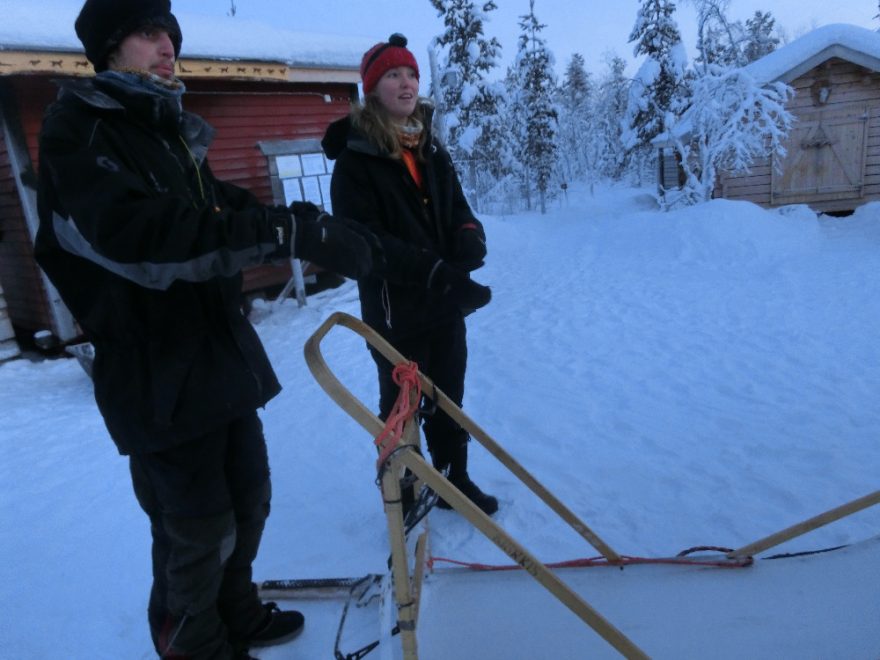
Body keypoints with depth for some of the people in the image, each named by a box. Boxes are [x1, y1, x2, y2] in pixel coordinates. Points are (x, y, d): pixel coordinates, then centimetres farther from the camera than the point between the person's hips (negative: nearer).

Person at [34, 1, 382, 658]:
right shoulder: (76, 128, -10)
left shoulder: (174, 133, 16)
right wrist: (284, 232, -35)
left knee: (248, 500, 18)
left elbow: (229, 212, 10)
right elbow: (135, 232, -27)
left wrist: (316, 228, -8)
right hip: (156, 373, -8)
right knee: (198, 527, 4)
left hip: (222, 353, 8)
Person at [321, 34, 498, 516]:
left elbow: (458, 209, 10)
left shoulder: (431, 149, 9)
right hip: (395, 308, -5)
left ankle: (453, 480, 37)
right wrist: (437, 272, -29)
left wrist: (470, 238, -15)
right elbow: (364, 240, -20)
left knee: (449, 401, 17)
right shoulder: (355, 157, -11)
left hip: (446, 303, 6)